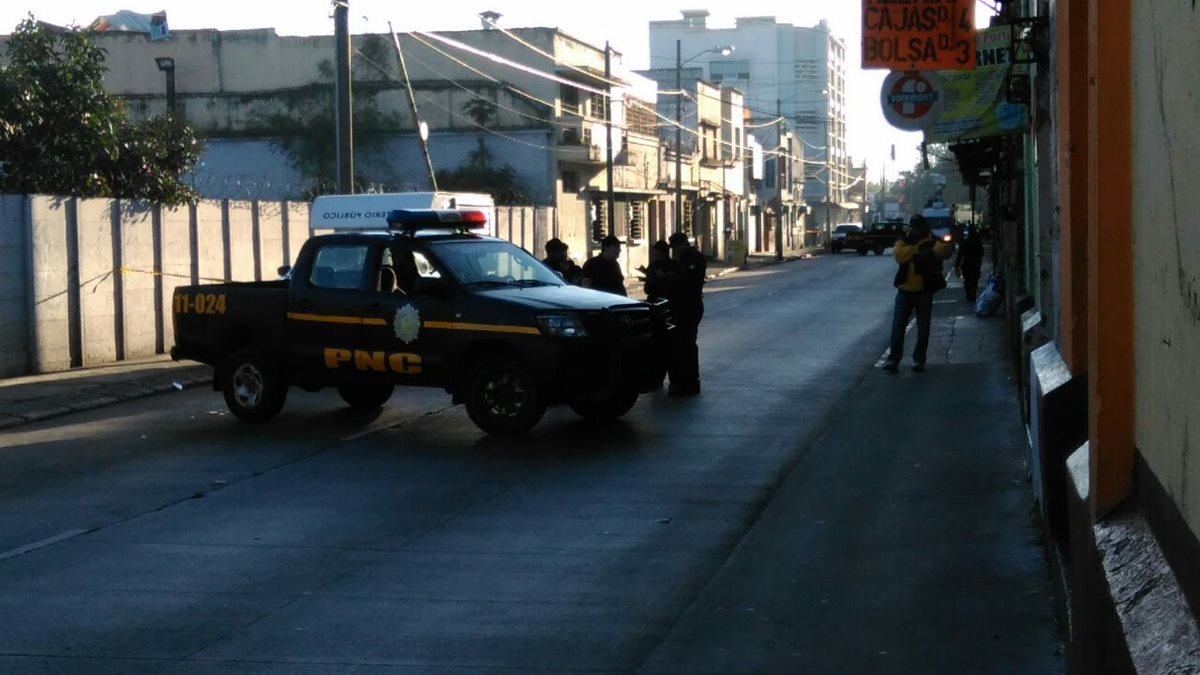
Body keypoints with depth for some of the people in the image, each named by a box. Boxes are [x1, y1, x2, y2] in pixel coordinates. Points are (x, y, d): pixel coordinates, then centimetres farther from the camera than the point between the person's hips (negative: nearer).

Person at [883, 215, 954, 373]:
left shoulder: (933, 242, 2)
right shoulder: (904, 242, 6)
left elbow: (946, 249, -19)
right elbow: (899, 255, -15)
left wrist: (930, 250, -33)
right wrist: (917, 247, -19)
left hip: (924, 292, -1)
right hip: (905, 290, 1)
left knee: (923, 327, 3)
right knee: (898, 326, 0)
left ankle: (919, 360, 12)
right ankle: (893, 359, 4)